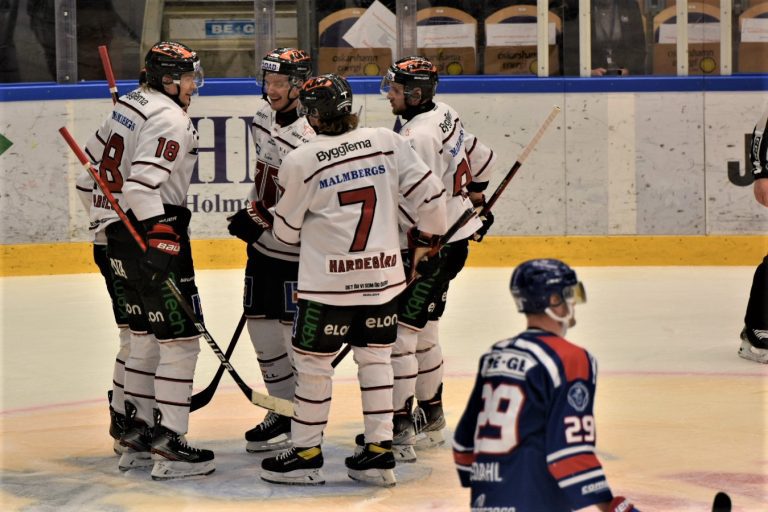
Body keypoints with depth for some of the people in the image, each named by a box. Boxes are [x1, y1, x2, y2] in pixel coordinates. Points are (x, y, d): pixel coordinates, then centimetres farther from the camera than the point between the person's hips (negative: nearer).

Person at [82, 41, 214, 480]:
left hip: (121, 234, 10)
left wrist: (102, 230, 27)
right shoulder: (170, 119, -15)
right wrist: (160, 240, -29)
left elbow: (93, 165, 20)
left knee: (146, 335, 18)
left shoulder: (129, 106, 14)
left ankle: (136, 436, 23)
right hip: (152, 231, -10)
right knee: (180, 338, -6)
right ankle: (169, 446, -8)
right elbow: (141, 183, -26)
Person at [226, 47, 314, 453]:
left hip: (295, 251, -9)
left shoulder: (307, 138, -23)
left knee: (295, 332, -4)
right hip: (263, 244, 9)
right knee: (261, 325, 13)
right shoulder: (264, 117, 6)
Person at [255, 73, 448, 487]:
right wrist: (428, 240, 15)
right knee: (375, 359, 15)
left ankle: (306, 453, 16)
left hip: (327, 282, -4)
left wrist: (266, 219, 23)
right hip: (383, 278, 4)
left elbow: (288, 231, 2)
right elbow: (430, 194, -1)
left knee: (313, 362, 9)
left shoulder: (300, 162, -9)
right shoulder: (388, 143, -2)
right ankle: (378, 452, 16)